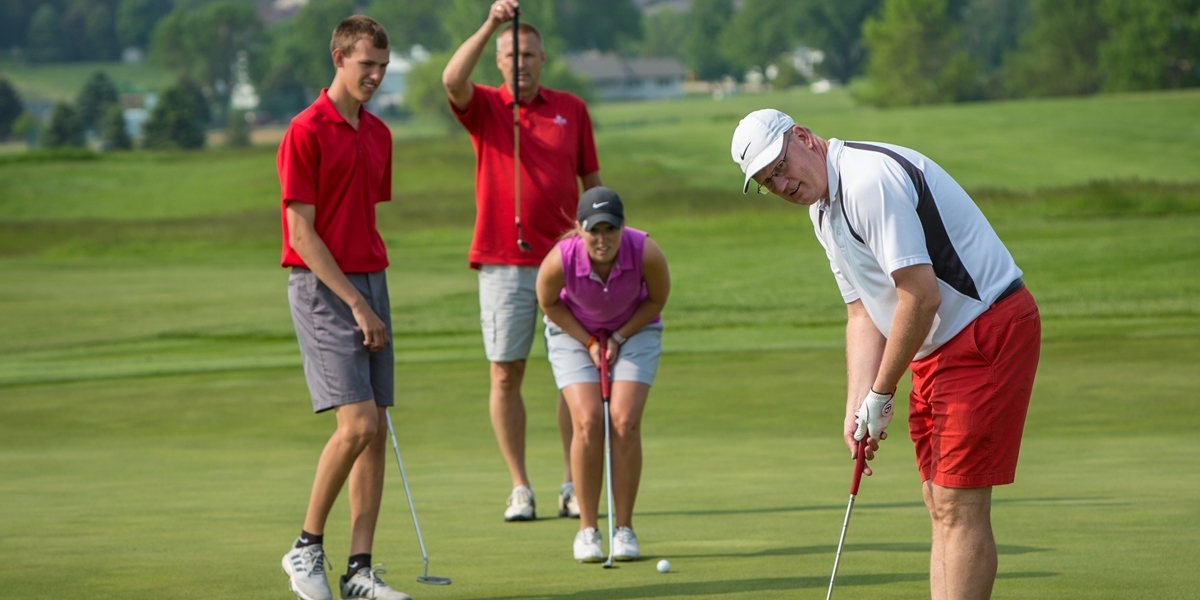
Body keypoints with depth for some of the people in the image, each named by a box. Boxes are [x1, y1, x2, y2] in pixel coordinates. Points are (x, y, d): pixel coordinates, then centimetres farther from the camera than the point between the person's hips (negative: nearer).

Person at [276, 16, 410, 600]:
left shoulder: (378, 135, 13)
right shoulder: (306, 132, -10)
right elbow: (302, 233, -13)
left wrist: (373, 297, 13)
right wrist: (355, 304, -15)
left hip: (370, 283, 8)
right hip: (323, 288, -7)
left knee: (376, 430, 2)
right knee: (357, 423, -16)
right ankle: (307, 547, 0)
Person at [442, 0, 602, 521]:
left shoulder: (572, 110, 9)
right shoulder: (483, 107, 3)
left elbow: (592, 180, 14)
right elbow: (452, 80, -20)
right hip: (504, 263, -1)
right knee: (505, 374, 0)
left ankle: (572, 488, 8)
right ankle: (520, 489, 7)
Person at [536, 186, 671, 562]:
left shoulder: (646, 253, -32)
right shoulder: (560, 260, -33)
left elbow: (657, 299, -10)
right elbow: (548, 302, -10)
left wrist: (619, 338, -14)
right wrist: (589, 342, -14)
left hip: (634, 330, 0)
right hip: (574, 332, 0)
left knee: (625, 422, -15)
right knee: (588, 421, -16)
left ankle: (624, 528, -5)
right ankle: (587, 529, -7)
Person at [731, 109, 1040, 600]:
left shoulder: (870, 180, -21)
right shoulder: (824, 210, 12)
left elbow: (921, 296, -24)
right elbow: (863, 311, 15)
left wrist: (881, 395, -13)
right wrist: (857, 407, 2)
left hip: (988, 329, -11)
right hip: (939, 347, 11)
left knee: (960, 507, -11)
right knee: (940, 505, 9)